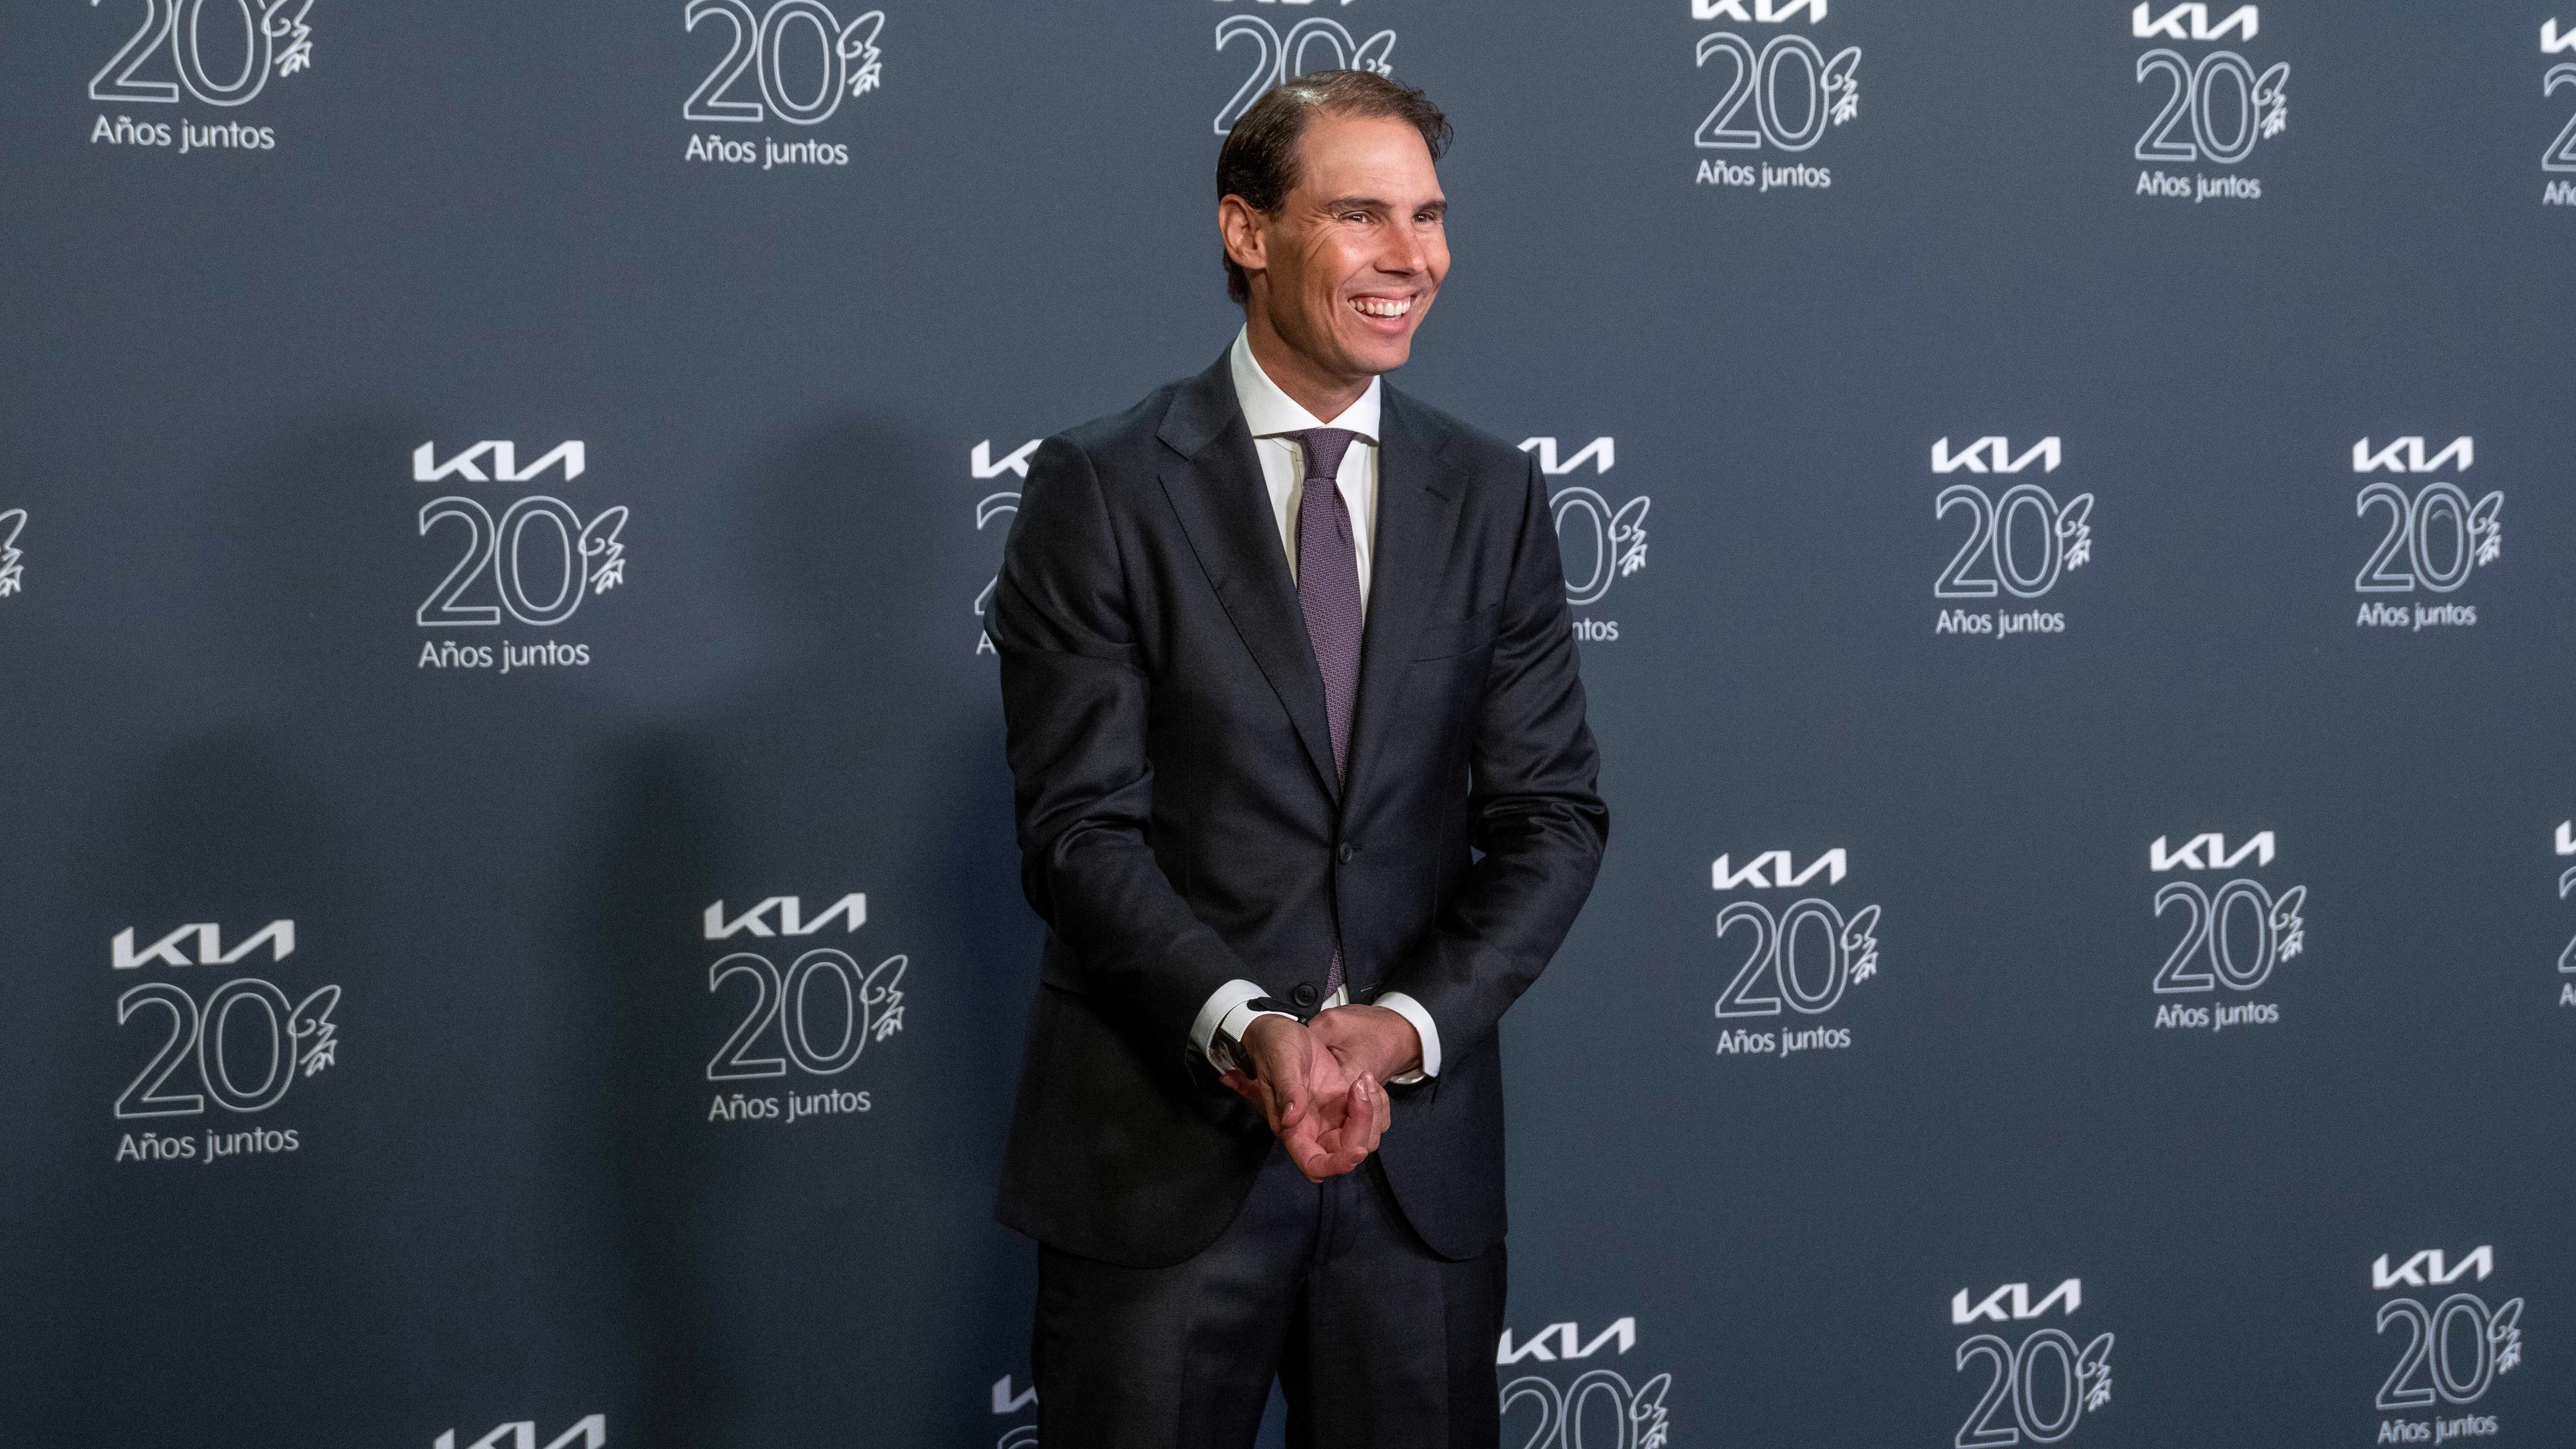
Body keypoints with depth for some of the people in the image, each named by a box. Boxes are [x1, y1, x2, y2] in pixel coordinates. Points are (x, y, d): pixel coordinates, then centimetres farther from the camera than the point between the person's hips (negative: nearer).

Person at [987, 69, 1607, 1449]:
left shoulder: (1493, 495, 7)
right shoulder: (1100, 489, -4)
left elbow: (1552, 813, 3)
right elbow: (1080, 826, -9)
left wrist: (1405, 1025, -12)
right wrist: (1245, 1026, -23)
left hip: (1418, 1124, 3)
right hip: (1158, 1150, -3)